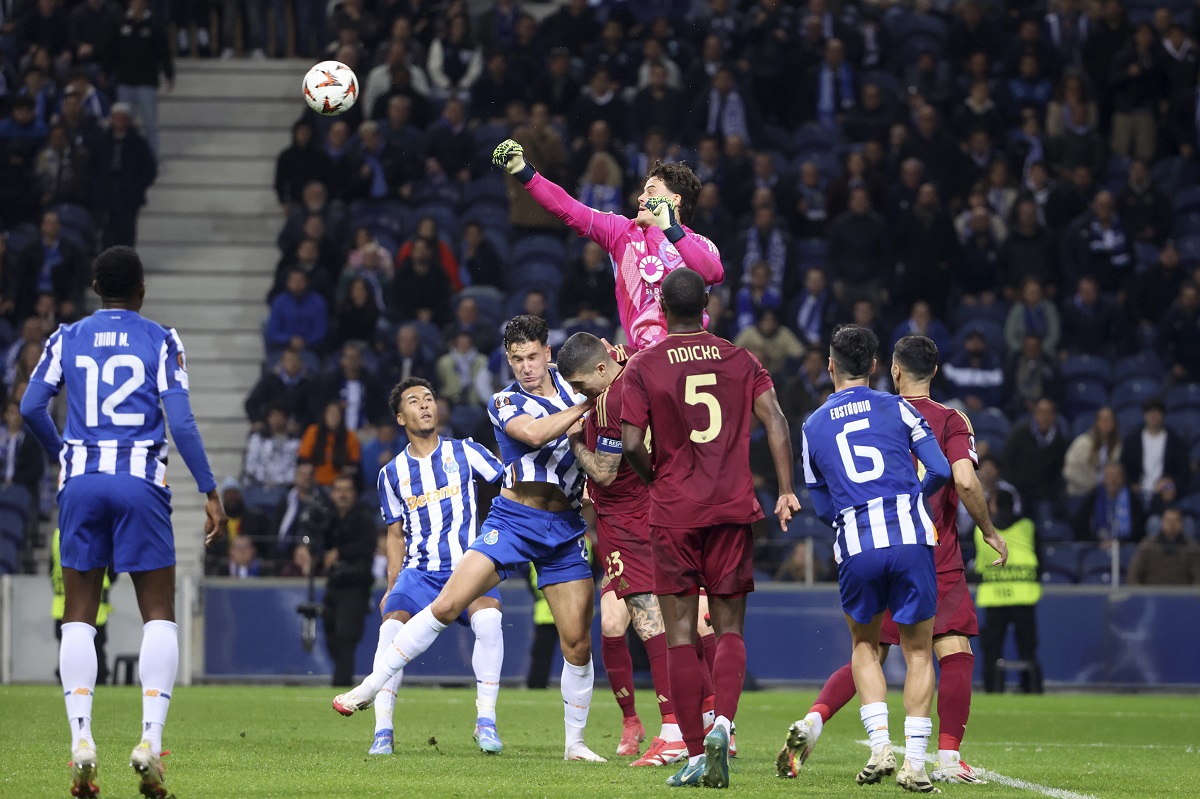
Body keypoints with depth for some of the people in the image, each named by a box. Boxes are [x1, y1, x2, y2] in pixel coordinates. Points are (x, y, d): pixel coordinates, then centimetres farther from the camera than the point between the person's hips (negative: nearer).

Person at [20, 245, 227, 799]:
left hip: (81, 482, 2)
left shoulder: (68, 339, 9)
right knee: (159, 615, 5)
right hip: (141, 482, -2)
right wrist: (210, 493, 0)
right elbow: (181, 422, -4)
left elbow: (31, 407, 4)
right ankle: (150, 738, -10)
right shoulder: (160, 341, 3)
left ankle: (81, 738, -5)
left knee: (78, 617, 8)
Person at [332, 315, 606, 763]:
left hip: (565, 531, 2)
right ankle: (372, 686, -5)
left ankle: (575, 742, 13)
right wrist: (587, 405, -18)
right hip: (512, 520, -2)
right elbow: (533, 432, -20)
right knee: (447, 605, -14)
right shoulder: (505, 402, -1)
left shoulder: (570, 381, 8)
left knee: (577, 641, -3)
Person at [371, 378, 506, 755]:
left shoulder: (463, 452, 8)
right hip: (419, 571, 2)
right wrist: (391, 586, 9)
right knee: (392, 627, -26)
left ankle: (485, 722, -21)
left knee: (488, 618, -32)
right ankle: (383, 731, -18)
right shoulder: (393, 473, 13)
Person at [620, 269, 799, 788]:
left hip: (673, 512, -2)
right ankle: (722, 722, -17)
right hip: (733, 509, 2)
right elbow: (775, 423, -3)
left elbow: (631, 444, -8)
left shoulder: (643, 366, -1)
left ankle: (696, 755, -1)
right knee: (729, 630, 9)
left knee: (680, 634, 3)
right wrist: (785, 491, -2)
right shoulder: (741, 361, 6)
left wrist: (656, 482, 10)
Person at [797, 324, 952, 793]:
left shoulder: (813, 426, 13)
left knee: (864, 644, 22)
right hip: (911, 538, -1)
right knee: (918, 651, 10)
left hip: (855, 546, 1)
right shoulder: (897, 408, 8)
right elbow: (940, 471, 3)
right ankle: (914, 762, 1)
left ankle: (880, 745, 6)